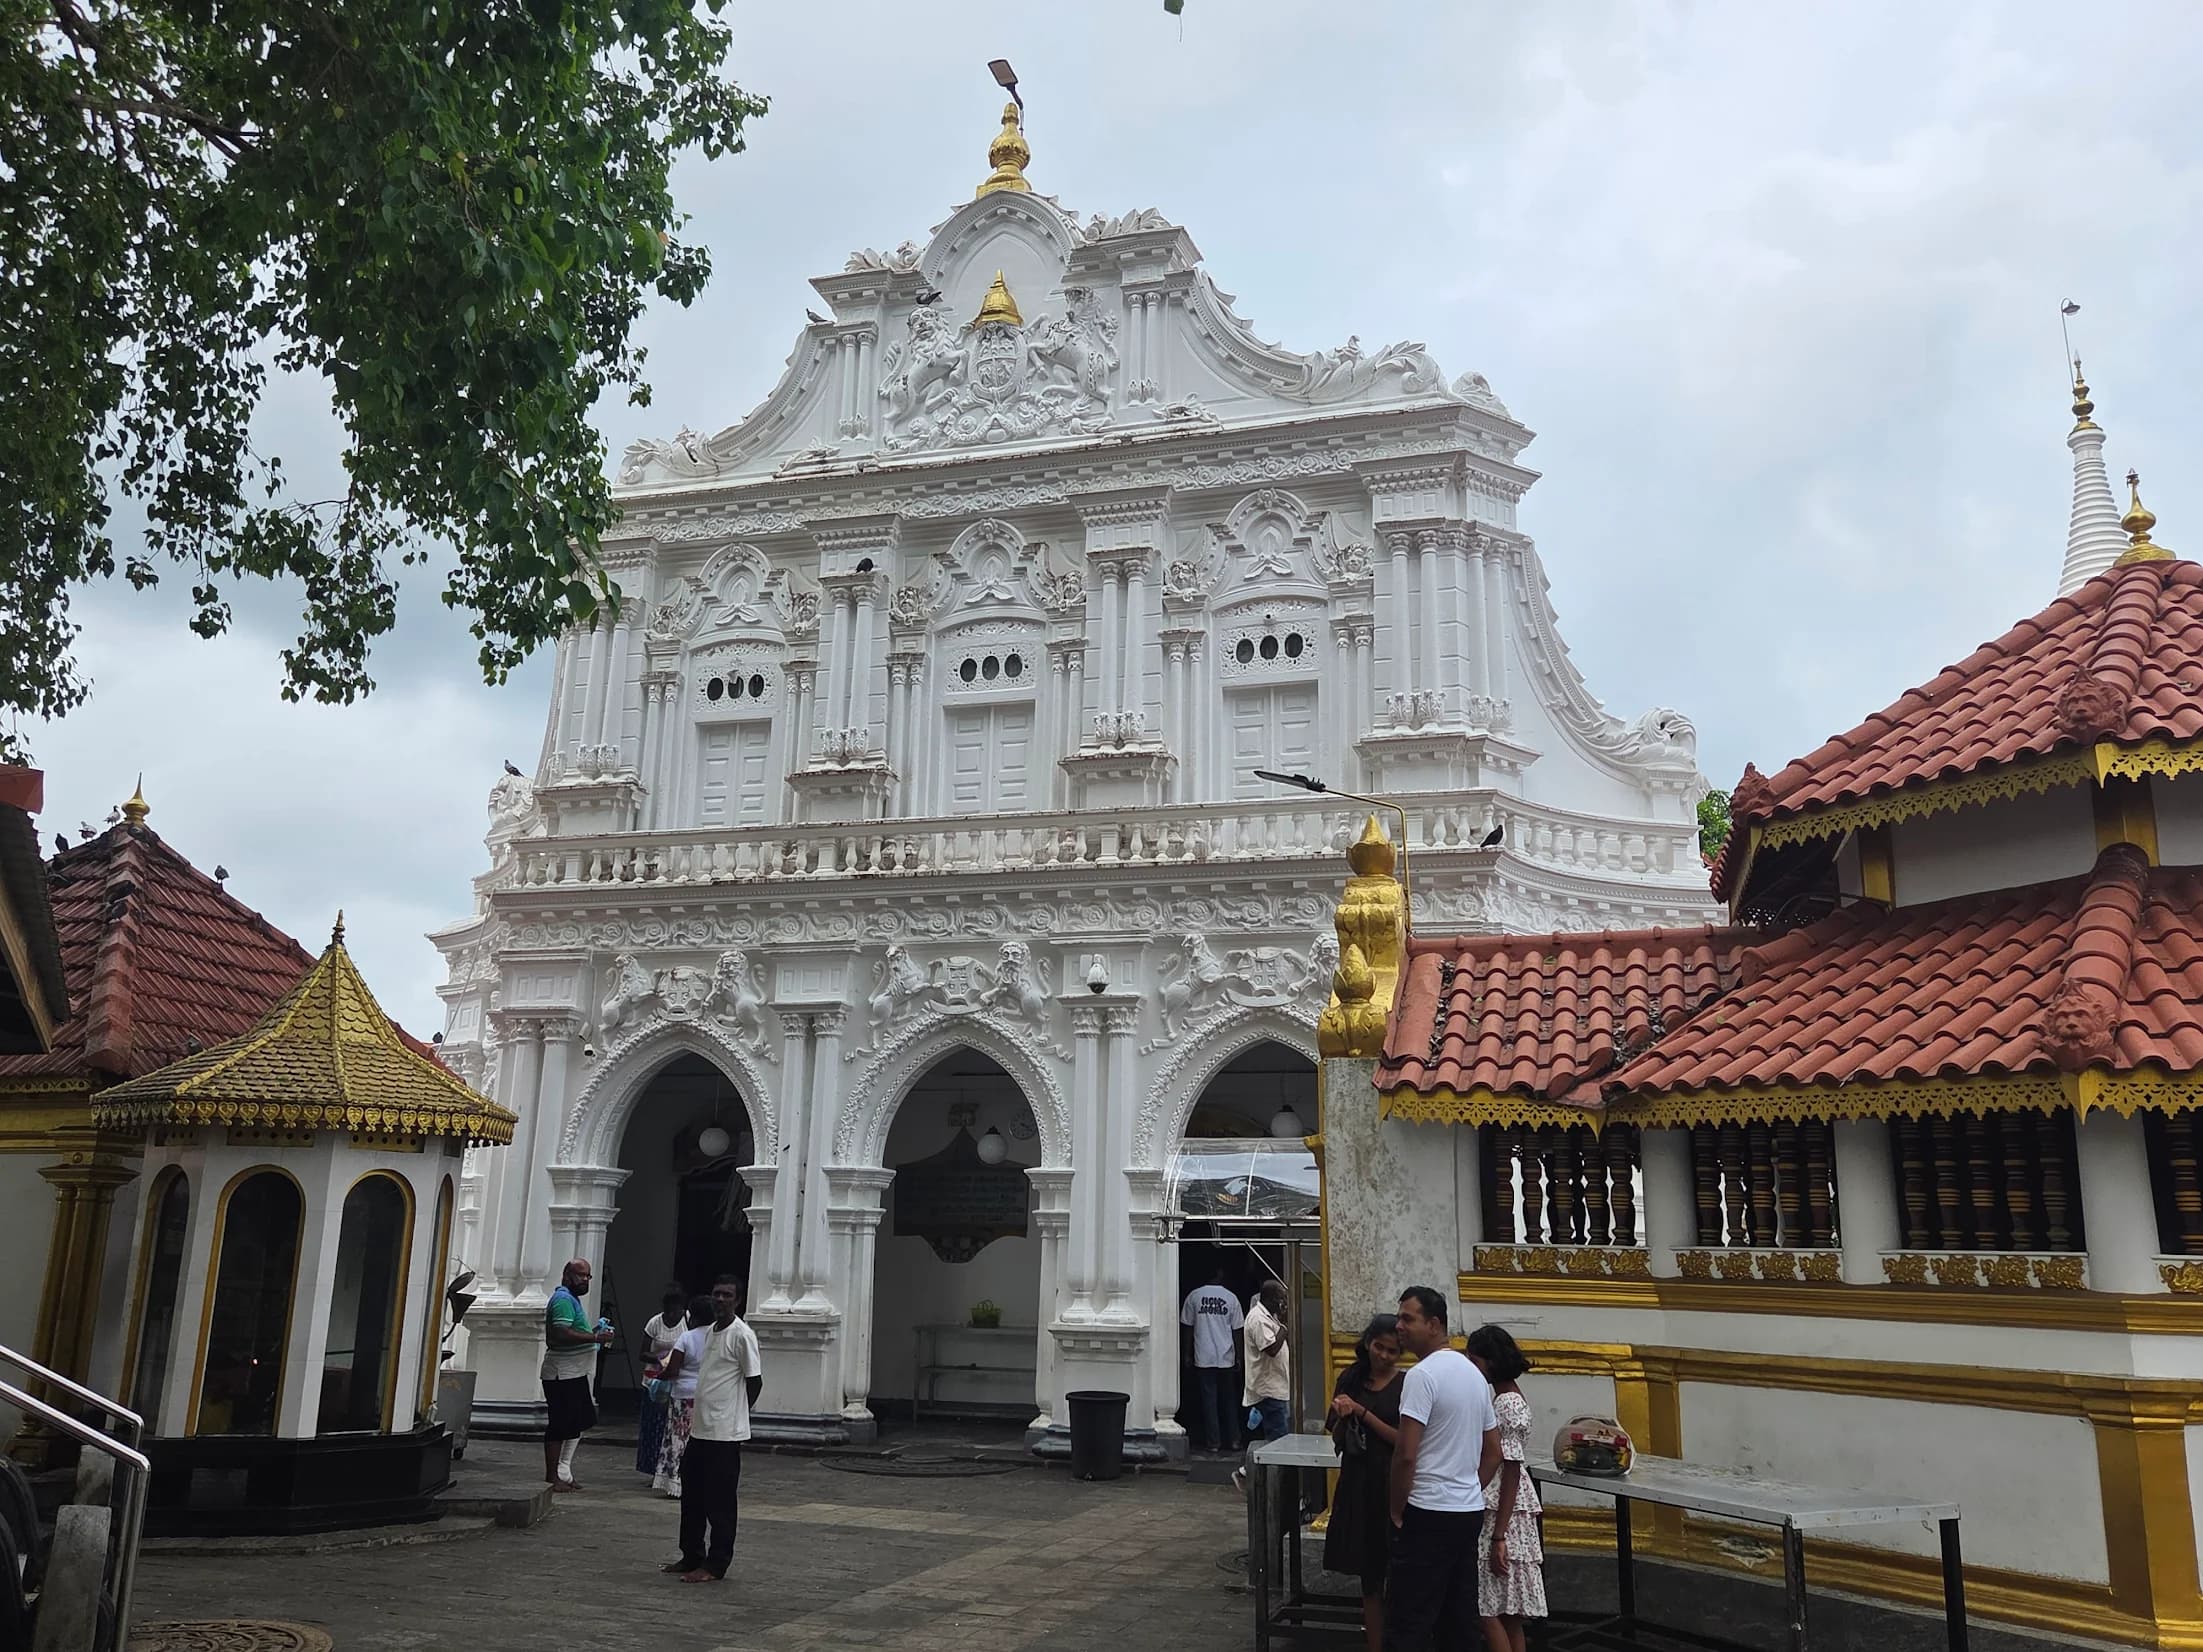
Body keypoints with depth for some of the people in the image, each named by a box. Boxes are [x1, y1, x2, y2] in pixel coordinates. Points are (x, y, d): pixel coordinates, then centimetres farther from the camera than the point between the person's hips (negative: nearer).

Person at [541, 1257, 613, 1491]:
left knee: (580, 1422, 14)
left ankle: (563, 1472, 20)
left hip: (575, 1375, 11)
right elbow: (561, 1334, -26)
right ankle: (553, 1477, 2)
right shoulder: (563, 1299, -13)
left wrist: (593, 1332, 14)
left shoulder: (572, 1299, 20)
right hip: (563, 1375, -11)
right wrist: (594, 1337, -23)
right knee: (561, 1425, -5)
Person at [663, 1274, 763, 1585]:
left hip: (725, 1432, -9)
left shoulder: (742, 1335, -13)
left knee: (720, 1501, 0)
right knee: (691, 1494, 16)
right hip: (700, 1428, 9)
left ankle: (715, 1565, 8)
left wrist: (733, 1414, -1)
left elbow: (755, 1381, -10)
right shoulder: (709, 1332, 12)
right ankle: (692, 1556, 29)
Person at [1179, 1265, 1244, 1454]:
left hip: (1203, 1358, -1)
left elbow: (1187, 1327, 1)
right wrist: (1238, 1358, 10)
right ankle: (1233, 1440, 14)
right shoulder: (1231, 1298, 0)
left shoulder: (1194, 1296, -2)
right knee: (1228, 1399, 13)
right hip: (1226, 1358, 1)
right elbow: (1236, 1331, 3)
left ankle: (1213, 1442, 3)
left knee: (1208, 1399, 4)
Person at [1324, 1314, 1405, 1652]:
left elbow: (1403, 1440, -12)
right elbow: (1337, 1440, 9)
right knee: (1369, 1576, 10)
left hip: (1391, 1486, -4)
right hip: (1357, 1483, 4)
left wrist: (1362, 1412, -17)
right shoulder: (1350, 1379, 4)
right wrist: (1343, 1418, -12)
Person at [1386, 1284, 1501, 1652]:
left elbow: (1406, 1454, -20)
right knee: (1460, 1619, 14)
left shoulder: (1422, 1375, -16)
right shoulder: (1475, 1373, 11)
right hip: (1470, 1512, 9)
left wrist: (1397, 1510, -8)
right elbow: (1493, 1453, 17)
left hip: (1428, 1515, -9)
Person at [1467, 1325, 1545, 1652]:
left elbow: (1511, 1472, -20)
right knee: (1505, 1608, 11)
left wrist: (1498, 1536, -21)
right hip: (1498, 1507, 10)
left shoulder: (1508, 1405, -17)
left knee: (1490, 1608, -6)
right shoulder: (1503, 1398, 11)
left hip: (1504, 1513, -10)